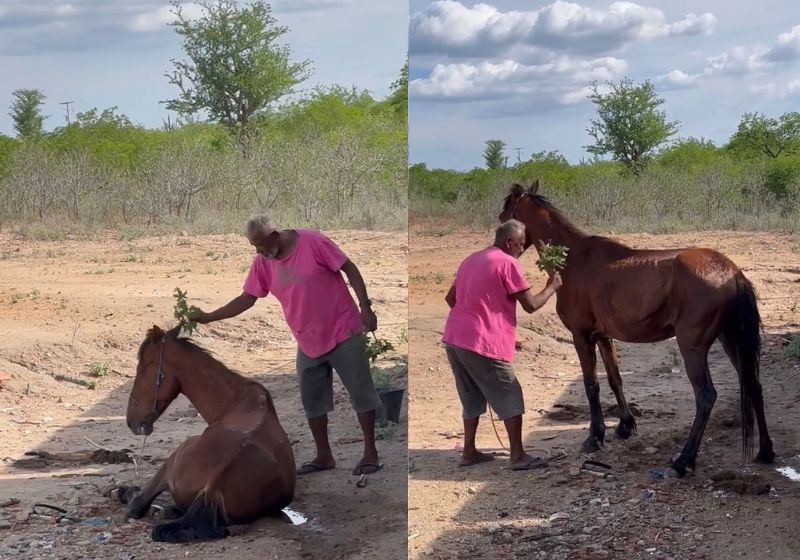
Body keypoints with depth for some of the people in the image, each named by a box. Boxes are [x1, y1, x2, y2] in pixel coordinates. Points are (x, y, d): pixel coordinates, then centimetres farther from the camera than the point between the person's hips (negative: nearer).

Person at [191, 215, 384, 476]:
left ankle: (371, 454, 8)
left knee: (361, 393, 0)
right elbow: (247, 298, 6)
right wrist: (208, 317, 0)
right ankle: (324, 456, 21)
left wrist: (365, 306, -15)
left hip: (344, 333, -6)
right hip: (309, 343, 6)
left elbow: (350, 269, -11)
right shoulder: (262, 264, 0)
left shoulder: (313, 241, -16)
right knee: (312, 400, 9)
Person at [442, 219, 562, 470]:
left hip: (454, 338, 8)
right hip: (483, 343, -8)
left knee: (472, 398, 19)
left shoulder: (471, 259, 19)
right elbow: (530, 305, -6)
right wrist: (551, 288, 10)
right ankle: (518, 456, 3)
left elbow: (451, 298, 26)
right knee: (510, 400, 3)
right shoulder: (508, 263, -6)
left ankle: (469, 453, 21)